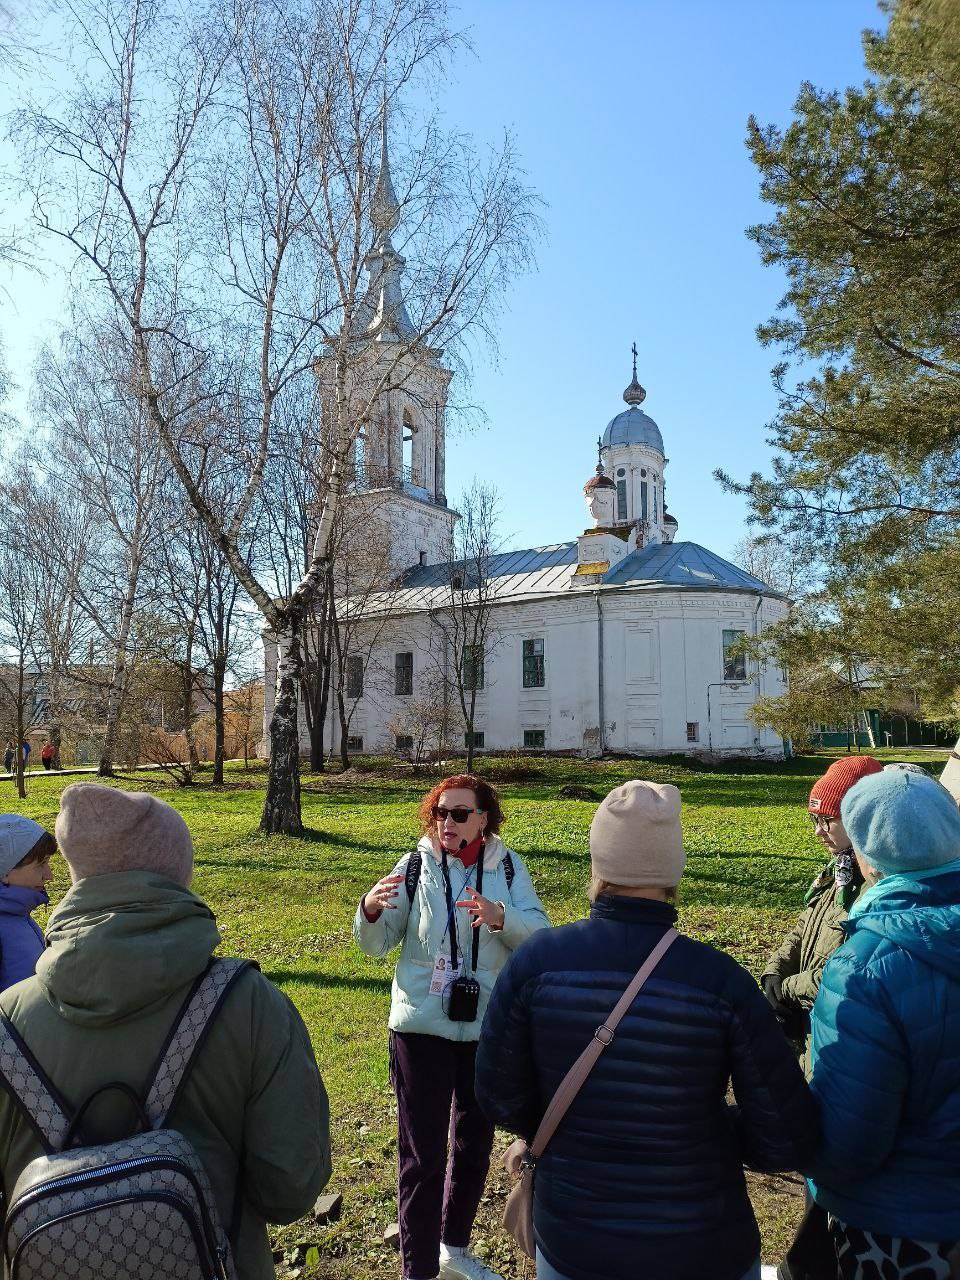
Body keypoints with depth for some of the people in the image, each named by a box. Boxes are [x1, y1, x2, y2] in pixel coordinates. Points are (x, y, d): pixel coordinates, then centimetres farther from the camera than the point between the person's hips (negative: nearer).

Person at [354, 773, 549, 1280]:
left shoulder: (507, 866, -7)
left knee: (474, 1143, 21)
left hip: (489, 1027, 3)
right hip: (423, 1027, -3)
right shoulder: (416, 865, -9)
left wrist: (499, 917, -37)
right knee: (422, 1154, 4)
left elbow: (539, 934, -17)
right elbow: (376, 944, -8)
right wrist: (371, 909, -30)